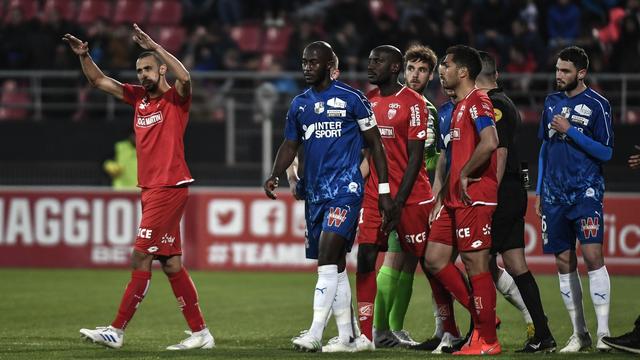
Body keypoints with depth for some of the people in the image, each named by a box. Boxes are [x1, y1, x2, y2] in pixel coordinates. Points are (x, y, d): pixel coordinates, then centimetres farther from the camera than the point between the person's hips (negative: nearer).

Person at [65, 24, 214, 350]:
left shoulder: (175, 99, -5)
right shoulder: (138, 97, 14)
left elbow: (185, 78, -28)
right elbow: (99, 80, 17)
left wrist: (154, 46, -30)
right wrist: (83, 56, 1)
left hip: (169, 188, -8)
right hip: (150, 189, 8)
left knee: (141, 258, -9)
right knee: (171, 264, 7)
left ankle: (117, 331, -7)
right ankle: (200, 333, 10)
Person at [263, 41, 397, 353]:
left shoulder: (351, 99, -3)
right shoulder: (299, 104, 13)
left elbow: (375, 144, 0)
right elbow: (290, 146, 20)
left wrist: (384, 192, -3)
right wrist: (275, 175, 0)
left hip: (345, 187, -7)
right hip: (315, 192, 7)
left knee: (327, 260, -18)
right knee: (335, 266, 9)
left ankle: (314, 335, -23)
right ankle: (349, 337, 14)